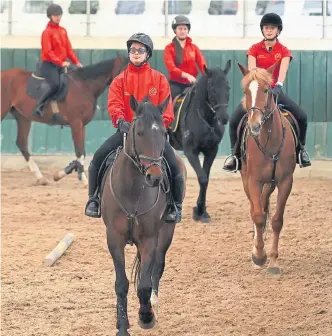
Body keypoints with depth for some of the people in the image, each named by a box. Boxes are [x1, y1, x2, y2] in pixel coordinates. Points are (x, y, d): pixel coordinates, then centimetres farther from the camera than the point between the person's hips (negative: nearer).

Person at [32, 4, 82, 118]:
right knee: (55, 85, -27)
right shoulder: (47, 32, -9)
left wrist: (76, 62, 2)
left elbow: (68, 48, 14)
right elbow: (47, 51, -17)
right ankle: (39, 106, -19)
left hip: (61, 65, 8)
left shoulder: (63, 31, 14)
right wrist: (60, 62, -25)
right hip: (49, 65, -8)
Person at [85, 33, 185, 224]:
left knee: (173, 165, -18)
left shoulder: (159, 79, 5)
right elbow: (114, 105, -6)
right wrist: (121, 121, -26)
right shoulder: (120, 80, 7)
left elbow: (166, 108, 0)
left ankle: (176, 206, 2)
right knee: (99, 158, -18)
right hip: (126, 130, 1)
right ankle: (93, 199, -3)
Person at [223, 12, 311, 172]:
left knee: (301, 116, -16)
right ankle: (235, 153, -3)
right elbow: (251, 71, -13)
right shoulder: (254, 49, 1)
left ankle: (301, 149, 6)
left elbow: (282, 71, -17)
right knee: (234, 119, -19)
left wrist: (278, 86, -36)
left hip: (275, 91, 0)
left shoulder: (284, 51, 0)